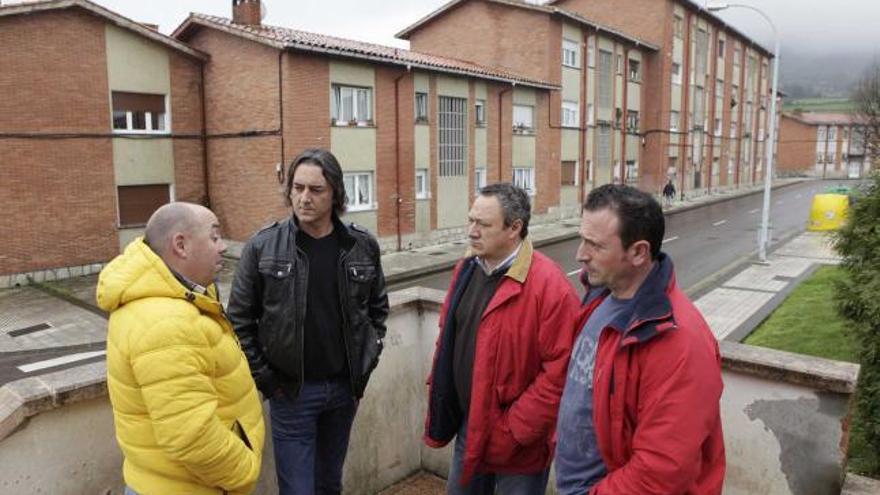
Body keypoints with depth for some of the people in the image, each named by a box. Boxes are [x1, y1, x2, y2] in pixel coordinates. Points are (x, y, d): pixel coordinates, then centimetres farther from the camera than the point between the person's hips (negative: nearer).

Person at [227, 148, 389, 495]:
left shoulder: (362, 246, -3)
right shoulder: (262, 247, -10)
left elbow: (378, 308, 9)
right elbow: (240, 320, -4)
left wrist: (366, 364, 4)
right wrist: (264, 379, -6)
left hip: (344, 387, 3)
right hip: (291, 391, -2)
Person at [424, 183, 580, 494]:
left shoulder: (550, 286, -23)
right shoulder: (467, 269, 1)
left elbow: (559, 373, -23)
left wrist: (513, 431, -19)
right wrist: (440, 405, 8)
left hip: (517, 442, -6)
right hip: (468, 426, 7)